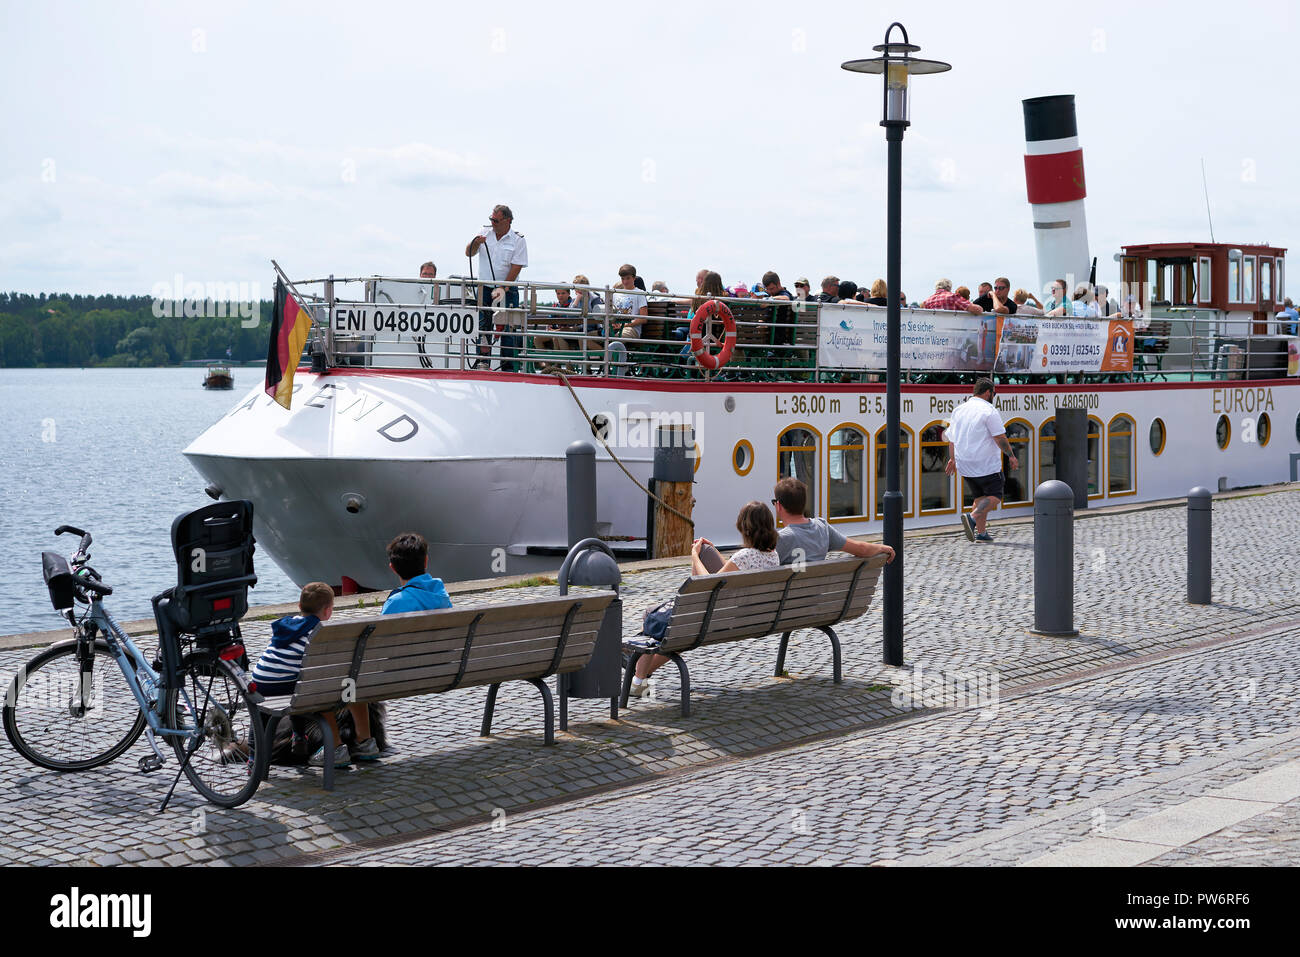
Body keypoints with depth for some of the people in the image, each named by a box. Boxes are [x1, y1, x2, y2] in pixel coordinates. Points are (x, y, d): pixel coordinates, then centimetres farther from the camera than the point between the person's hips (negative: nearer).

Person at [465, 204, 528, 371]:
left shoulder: (518, 240, -4)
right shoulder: (484, 233, 6)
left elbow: (516, 268, -9)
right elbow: (468, 253, 3)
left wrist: (502, 289, -16)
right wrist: (475, 243, -19)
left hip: (508, 290, -2)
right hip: (485, 288, 3)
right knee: (483, 326, -2)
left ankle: (508, 366, -2)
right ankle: (483, 362, 1)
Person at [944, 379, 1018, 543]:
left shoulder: (959, 409, 11)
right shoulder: (989, 411, -12)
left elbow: (952, 437, 18)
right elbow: (1000, 438, -14)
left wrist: (952, 459, 27)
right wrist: (1011, 456, -4)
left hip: (965, 464, 7)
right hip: (986, 465, -7)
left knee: (980, 497, 16)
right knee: (995, 496, 1)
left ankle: (981, 532, 10)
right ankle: (972, 517, -21)